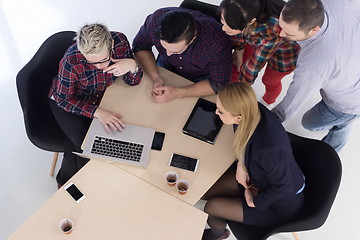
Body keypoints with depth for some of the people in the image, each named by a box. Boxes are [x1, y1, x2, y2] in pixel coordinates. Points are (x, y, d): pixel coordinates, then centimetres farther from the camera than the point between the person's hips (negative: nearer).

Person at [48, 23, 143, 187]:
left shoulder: (120, 41, -25)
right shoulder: (71, 61, -35)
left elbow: (133, 82, -14)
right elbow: (64, 100, -22)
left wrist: (132, 65, -37)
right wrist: (97, 112, -35)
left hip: (100, 96, 4)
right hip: (65, 101, -4)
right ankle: (65, 181, 14)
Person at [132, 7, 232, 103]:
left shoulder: (218, 43, -38)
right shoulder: (155, 21, -30)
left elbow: (219, 85, -25)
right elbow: (140, 46, -10)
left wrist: (177, 93, -33)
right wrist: (155, 77, -27)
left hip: (202, 79, -1)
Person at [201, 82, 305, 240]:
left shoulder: (268, 149, -45)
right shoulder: (255, 110, -24)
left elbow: (284, 187, -27)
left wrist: (254, 202, -12)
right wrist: (241, 164, -12)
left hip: (281, 204, -6)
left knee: (211, 208, -4)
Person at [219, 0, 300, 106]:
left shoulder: (271, 32, -47)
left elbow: (254, 66, -32)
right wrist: (238, 50, 2)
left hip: (284, 49, -3)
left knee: (270, 81, 18)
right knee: (236, 66, 9)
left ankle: (267, 101, 52)